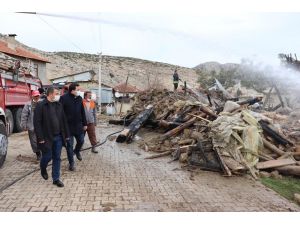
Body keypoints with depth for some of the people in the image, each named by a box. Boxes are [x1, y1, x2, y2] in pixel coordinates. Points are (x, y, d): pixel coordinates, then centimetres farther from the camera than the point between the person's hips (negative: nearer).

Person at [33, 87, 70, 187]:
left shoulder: (59, 105, 7)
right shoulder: (40, 105, -9)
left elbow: (64, 121, 10)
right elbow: (37, 122, -12)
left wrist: (67, 135, 7)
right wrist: (40, 138, -16)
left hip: (58, 137, 5)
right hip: (47, 137, -4)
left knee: (57, 158, 8)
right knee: (47, 156, 6)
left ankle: (56, 179, 20)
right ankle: (43, 169, 40)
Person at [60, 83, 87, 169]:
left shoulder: (79, 98, 4)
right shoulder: (64, 98, -13)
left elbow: (82, 112, 10)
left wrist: (84, 123, 11)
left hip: (78, 125, 5)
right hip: (68, 126, -5)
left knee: (81, 141, 14)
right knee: (69, 145, 5)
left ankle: (77, 151, 46)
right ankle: (71, 163, 20)